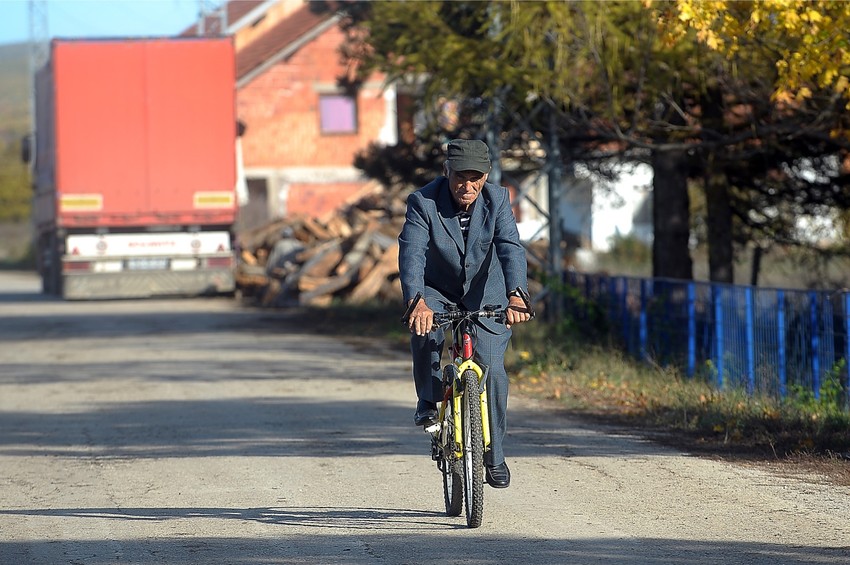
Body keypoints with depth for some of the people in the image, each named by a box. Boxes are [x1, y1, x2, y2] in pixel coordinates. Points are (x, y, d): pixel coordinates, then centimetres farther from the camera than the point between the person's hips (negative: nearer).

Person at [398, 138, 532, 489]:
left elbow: (511, 247, -28)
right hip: (437, 294, -1)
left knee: (492, 370, -10)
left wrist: (515, 295, -47)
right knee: (425, 329, -34)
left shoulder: (497, 200, -15)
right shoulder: (423, 202, -19)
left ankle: (494, 456, 7)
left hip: (486, 299, 1)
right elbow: (411, 253, -32)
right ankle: (429, 400, -9)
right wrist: (416, 302, -49)